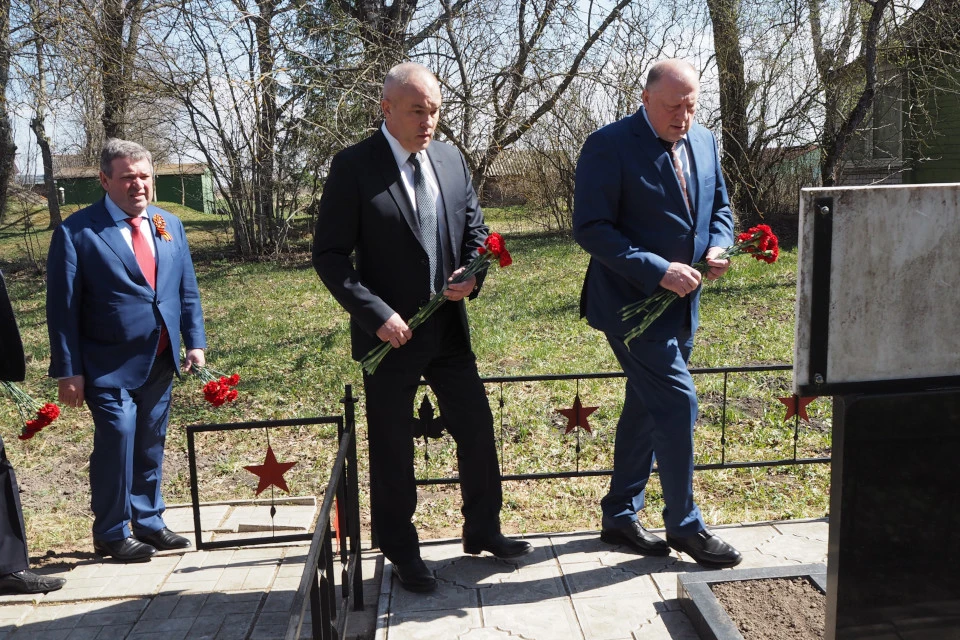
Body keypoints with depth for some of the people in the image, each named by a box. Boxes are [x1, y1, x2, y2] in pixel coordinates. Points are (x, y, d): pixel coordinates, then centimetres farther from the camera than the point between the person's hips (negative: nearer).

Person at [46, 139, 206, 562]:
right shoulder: (77, 232, -6)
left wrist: (195, 343, 3)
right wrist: (68, 371, -10)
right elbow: (63, 307, -7)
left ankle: (148, 521, 29)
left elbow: (187, 291, 12)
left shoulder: (169, 225, 10)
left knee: (151, 444, 13)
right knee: (117, 437, -10)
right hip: (109, 366, -5)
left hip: (160, 361, 5)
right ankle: (112, 533, 10)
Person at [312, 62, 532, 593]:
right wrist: (377, 313, -19)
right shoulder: (354, 166, -10)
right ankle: (402, 553, 28)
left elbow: (475, 229, 13)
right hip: (389, 331, -5)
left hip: (449, 326, 5)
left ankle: (482, 530, 34)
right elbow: (330, 255, -11)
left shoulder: (450, 159, 5)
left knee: (477, 428, 12)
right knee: (392, 449, 9)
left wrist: (471, 275, -7)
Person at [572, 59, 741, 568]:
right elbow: (591, 229, -18)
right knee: (677, 403, -9)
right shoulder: (609, 146, -14)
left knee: (645, 407, 15)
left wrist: (718, 246, -4)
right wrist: (658, 271, -24)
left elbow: (720, 207, 19)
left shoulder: (704, 141, 8)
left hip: (681, 303, 8)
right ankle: (684, 526, 11)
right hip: (634, 302, -8)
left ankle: (620, 517, 30)